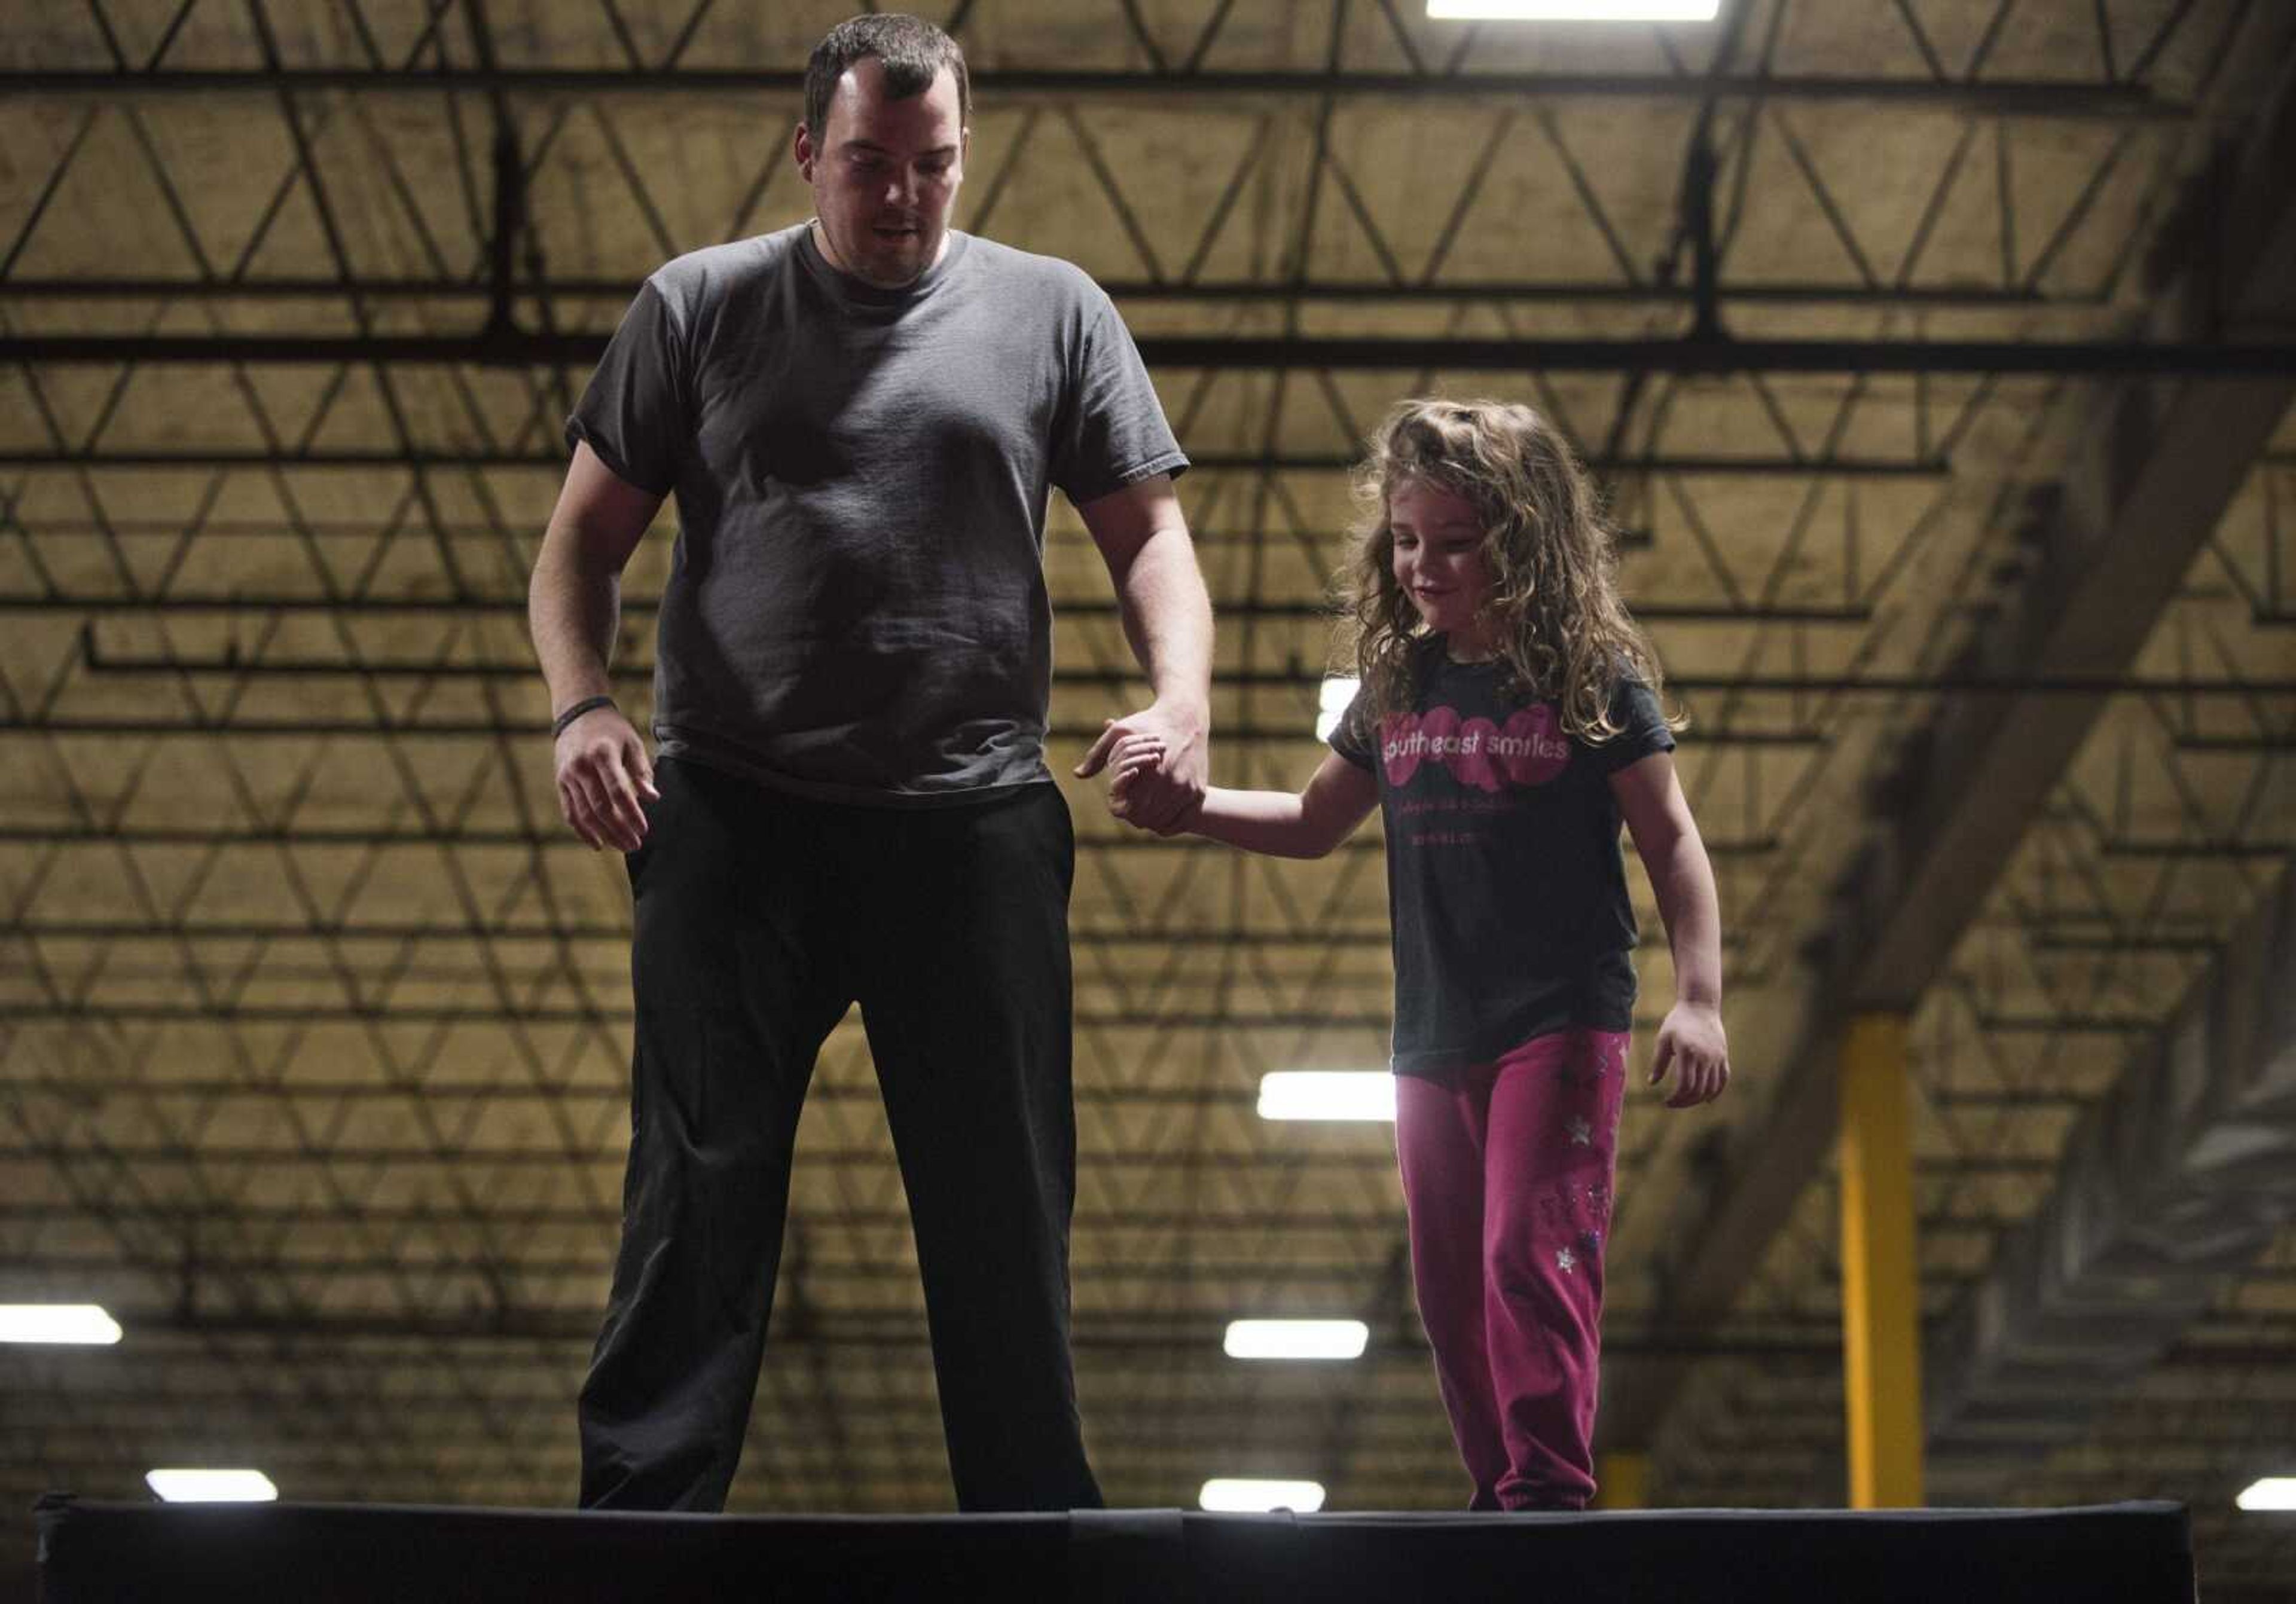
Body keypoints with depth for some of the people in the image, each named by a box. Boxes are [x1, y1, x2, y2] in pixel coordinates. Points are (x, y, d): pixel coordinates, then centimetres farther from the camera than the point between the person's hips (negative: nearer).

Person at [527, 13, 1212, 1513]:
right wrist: (582, 705, -9)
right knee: (699, 1191, -3)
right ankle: (637, 1526, -2)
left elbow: (1148, 533, 10)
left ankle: (1038, 1530, 10)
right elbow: (584, 542, 11)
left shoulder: (1049, 310, 11)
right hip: (736, 813, 0)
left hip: (975, 816, 1)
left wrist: (1182, 700, -9)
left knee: (1007, 1207, 3)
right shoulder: (700, 306, 10)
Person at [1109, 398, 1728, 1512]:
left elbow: (1670, 843, -3)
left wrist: (1698, 999, -12)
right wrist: (1181, 805, 5)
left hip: (1560, 1022, -6)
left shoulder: (1591, 677, -5)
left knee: (1529, 1253, -17)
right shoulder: (1398, 684, 9)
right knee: (1452, 1289, 8)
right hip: (1432, 1041, 6)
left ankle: (1549, 1487, -16)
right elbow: (1314, 823, 20)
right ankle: (1499, 1492, 17)